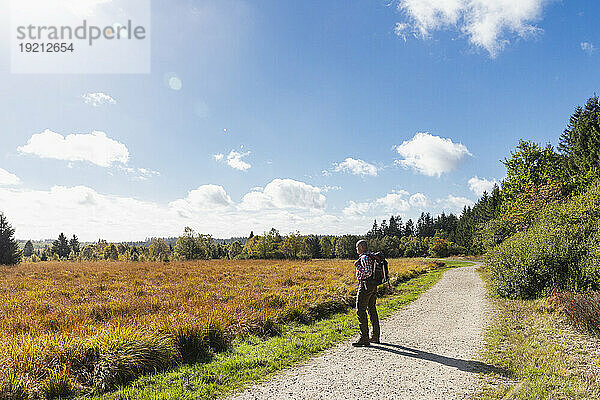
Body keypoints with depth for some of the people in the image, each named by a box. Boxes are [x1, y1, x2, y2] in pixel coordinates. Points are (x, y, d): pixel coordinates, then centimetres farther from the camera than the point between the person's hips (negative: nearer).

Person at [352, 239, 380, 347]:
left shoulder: (364, 257, -16)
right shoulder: (371, 256, 13)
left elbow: (368, 272, -26)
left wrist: (357, 266, -16)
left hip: (365, 285, -10)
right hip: (373, 285, 10)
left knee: (361, 311, -6)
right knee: (372, 309, 16)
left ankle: (364, 338, -6)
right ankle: (375, 336, 23)